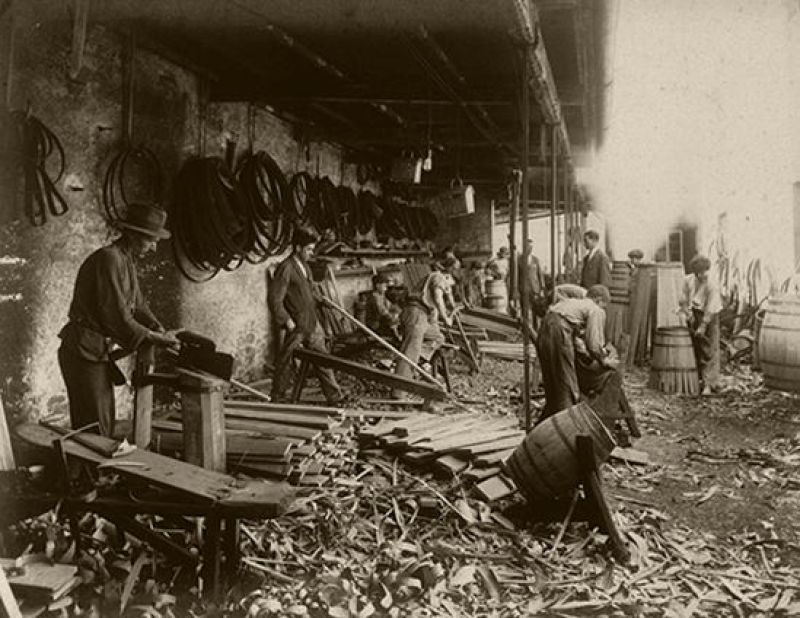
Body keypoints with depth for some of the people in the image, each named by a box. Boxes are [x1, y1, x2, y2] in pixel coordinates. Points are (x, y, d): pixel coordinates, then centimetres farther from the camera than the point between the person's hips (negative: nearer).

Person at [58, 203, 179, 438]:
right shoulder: (109, 259, -20)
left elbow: (138, 305, 15)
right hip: (84, 354, -10)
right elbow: (118, 319, -25)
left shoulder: (126, 260, 11)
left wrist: (161, 331, 1)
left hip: (99, 353, 10)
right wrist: (154, 338, -16)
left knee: (105, 427, 15)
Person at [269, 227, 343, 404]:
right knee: (285, 362, 5)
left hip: (312, 324, 9)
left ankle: (334, 397, 18)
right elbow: (274, 299, -18)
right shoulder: (286, 268, -16)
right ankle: (277, 399, 20)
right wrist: (287, 320, -18)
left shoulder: (305, 266, 13)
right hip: (296, 326, -8)